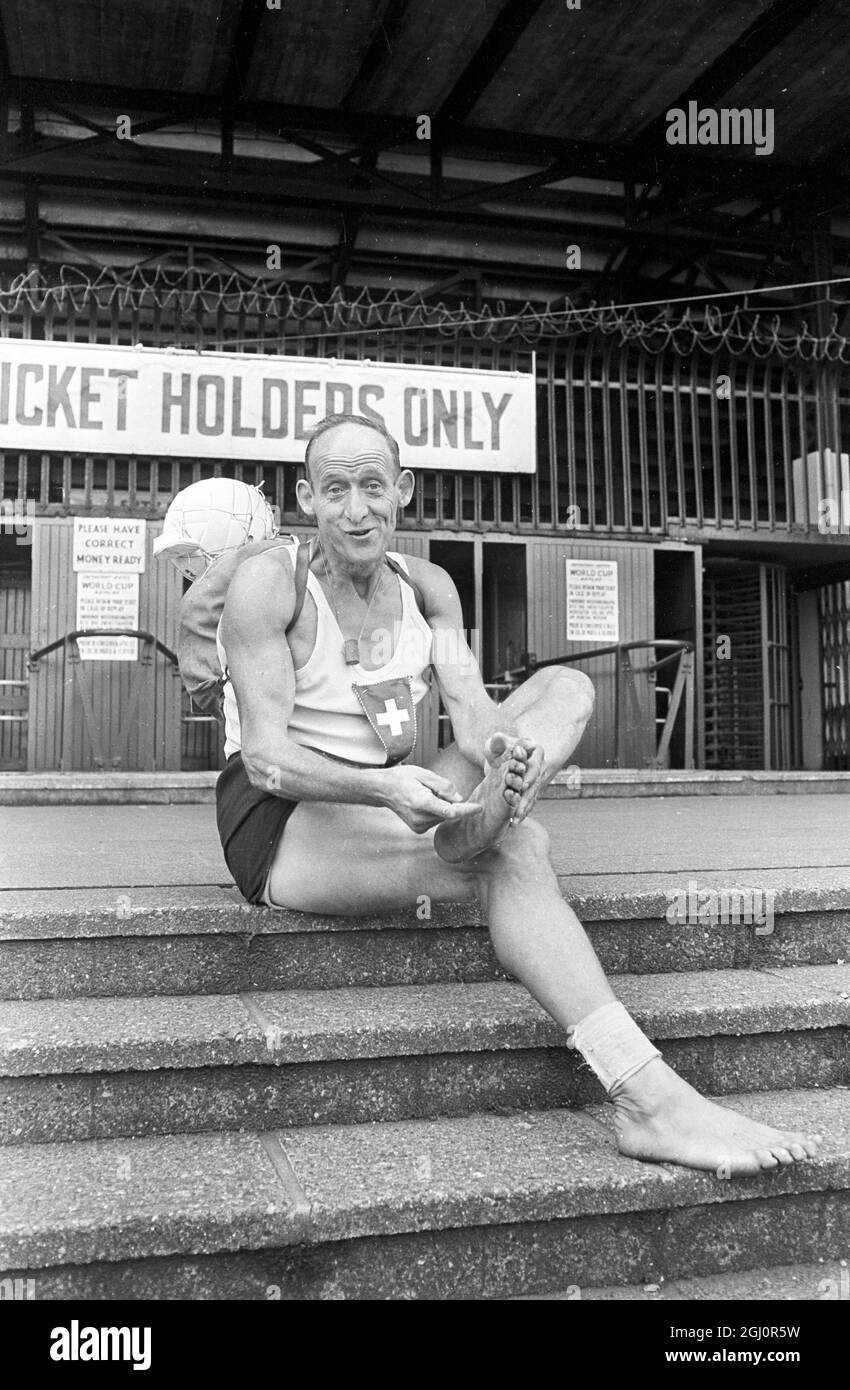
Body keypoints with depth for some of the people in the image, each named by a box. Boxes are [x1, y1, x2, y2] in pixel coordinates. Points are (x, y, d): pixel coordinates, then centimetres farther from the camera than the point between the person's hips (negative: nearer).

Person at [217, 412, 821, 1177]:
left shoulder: (426, 586, 6)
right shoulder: (268, 583, -11)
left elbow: (471, 707, -9)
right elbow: (265, 756, -19)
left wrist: (501, 751, -35)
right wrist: (381, 787, -38)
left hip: (385, 808, 6)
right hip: (282, 827, -6)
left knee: (566, 686, -10)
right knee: (513, 852, -32)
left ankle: (479, 816, -39)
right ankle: (650, 1100, -37)